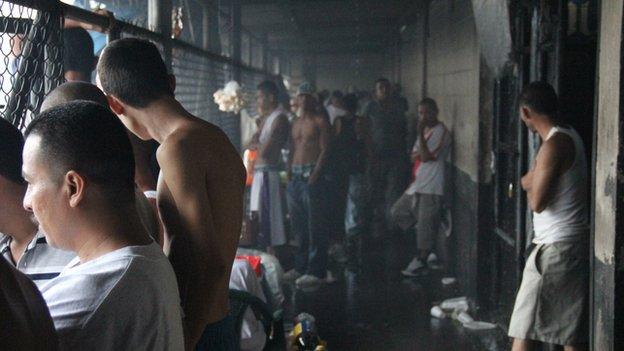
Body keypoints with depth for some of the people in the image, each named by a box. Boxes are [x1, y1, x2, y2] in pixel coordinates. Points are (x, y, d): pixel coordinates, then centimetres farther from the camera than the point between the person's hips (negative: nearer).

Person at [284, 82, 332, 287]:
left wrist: (314, 176, -17)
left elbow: (324, 150, -9)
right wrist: (290, 174, 8)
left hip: (312, 176, -7)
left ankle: (316, 271, -5)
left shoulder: (320, 121, -2)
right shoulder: (295, 123, 19)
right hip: (295, 176, 7)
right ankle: (301, 266, 20)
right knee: (298, 225, 11)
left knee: (315, 226, -7)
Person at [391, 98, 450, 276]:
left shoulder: (440, 132, -11)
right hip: (417, 185, 9)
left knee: (425, 225, -5)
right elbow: (414, 156, 15)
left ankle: (420, 261, 5)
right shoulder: (425, 130, 16)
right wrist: (421, 153, -8)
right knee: (397, 211, 12)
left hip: (431, 188, -9)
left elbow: (426, 156, -20)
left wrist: (420, 133, -22)